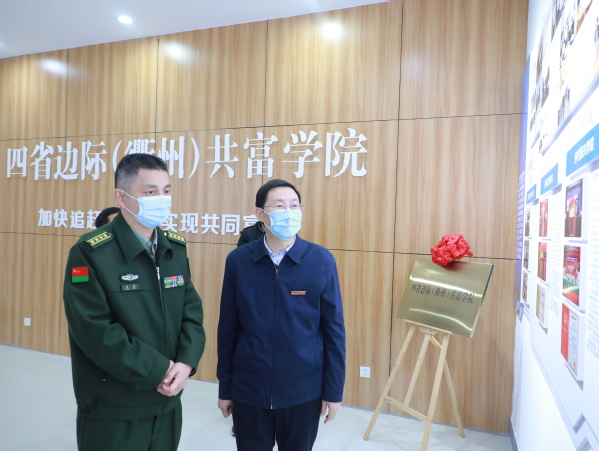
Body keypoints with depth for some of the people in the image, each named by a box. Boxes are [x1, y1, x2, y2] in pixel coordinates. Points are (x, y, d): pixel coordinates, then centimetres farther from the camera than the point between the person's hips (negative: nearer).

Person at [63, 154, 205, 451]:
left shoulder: (175, 247, 3)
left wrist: (186, 362, -14)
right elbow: (95, 331, -21)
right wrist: (158, 370, -19)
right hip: (112, 412, -5)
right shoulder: (90, 252, -15)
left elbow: (192, 310, 2)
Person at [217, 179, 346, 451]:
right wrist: (225, 388, 5)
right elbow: (228, 329, -1)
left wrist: (333, 390, -2)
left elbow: (334, 329, -4)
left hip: (303, 391, 0)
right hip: (248, 390, 1)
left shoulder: (321, 261, -9)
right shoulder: (238, 261, -7)